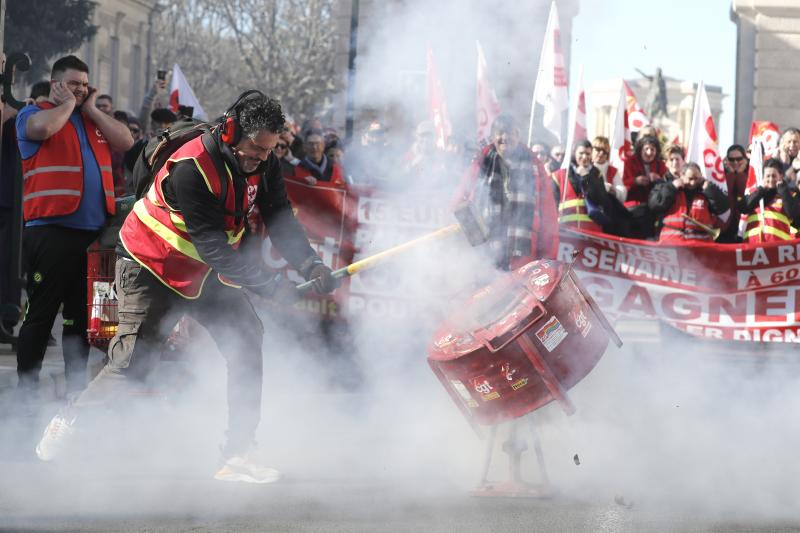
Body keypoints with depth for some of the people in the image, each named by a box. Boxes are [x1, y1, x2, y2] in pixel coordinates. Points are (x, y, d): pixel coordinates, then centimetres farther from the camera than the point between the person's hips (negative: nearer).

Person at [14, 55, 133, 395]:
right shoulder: (33, 113, 4)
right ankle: (27, 386, 0)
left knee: (80, 314, 10)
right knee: (41, 314, -4)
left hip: (94, 230, 6)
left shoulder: (94, 120, 20)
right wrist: (67, 104, -3)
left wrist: (90, 109, 6)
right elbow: (42, 128, -20)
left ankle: (75, 386, 16)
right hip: (50, 229, -6)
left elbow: (126, 142, 6)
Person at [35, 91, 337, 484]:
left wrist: (309, 264, -24)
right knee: (133, 362, -5)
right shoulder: (190, 168, -31)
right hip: (151, 269, -6)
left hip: (206, 273, 6)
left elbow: (280, 219, -7)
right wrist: (267, 284, -34)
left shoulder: (263, 163, -9)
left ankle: (238, 455, -9)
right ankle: (69, 421, 21)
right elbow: (213, 245, -32)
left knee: (246, 342, -11)